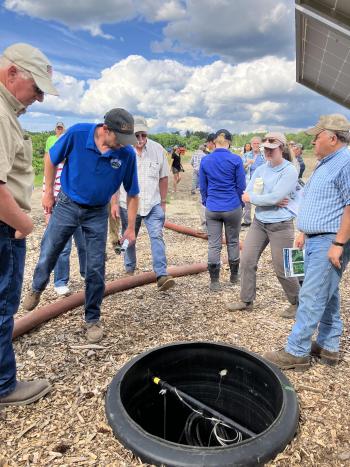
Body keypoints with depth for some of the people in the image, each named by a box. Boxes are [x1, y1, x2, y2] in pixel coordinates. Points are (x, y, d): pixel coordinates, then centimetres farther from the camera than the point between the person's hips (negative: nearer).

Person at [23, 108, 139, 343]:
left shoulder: (127, 154, -17)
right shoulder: (78, 133, -20)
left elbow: (132, 193, -6)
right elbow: (52, 159, -2)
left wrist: (131, 227, -3)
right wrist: (49, 192, 1)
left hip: (98, 213, 0)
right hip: (67, 205, 0)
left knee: (96, 269, 2)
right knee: (47, 255, 10)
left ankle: (93, 319, 21)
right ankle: (37, 288, 45)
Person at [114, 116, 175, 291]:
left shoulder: (158, 149, -4)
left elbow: (163, 177, 4)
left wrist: (163, 202, 6)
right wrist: (114, 203, -8)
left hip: (153, 203, 0)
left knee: (157, 236, -13)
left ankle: (161, 275, -14)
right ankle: (130, 271, 34)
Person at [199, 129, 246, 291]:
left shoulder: (205, 160, 0)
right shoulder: (235, 160, -7)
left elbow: (202, 186, 6)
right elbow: (241, 185, -3)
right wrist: (240, 204, 12)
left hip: (212, 209, 1)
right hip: (232, 208, -1)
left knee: (213, 244, 5)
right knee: (233, 242, 15)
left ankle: (214, 282, 9)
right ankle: (234, 276, 29)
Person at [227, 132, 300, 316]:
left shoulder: (290, 171, -12)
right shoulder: (261, 169, 6)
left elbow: (274, 198, -22)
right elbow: (247, 194, -3)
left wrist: (252, 198, -9)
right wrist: (272, 201, -16)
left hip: (281, 225, -6)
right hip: (259, 222, 6)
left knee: (282, 269, 3)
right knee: (247, 261, 6)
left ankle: (296, 303, 26)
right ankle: (246, 300, 22)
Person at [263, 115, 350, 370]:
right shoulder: (325, 164, 17)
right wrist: (305, 232, 20)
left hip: (330, 242, -10)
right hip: (315, 240, 10)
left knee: (312, 297, -5)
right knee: (327, 295, 16)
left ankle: (296, 352, 5)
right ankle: (328, 347, 27)